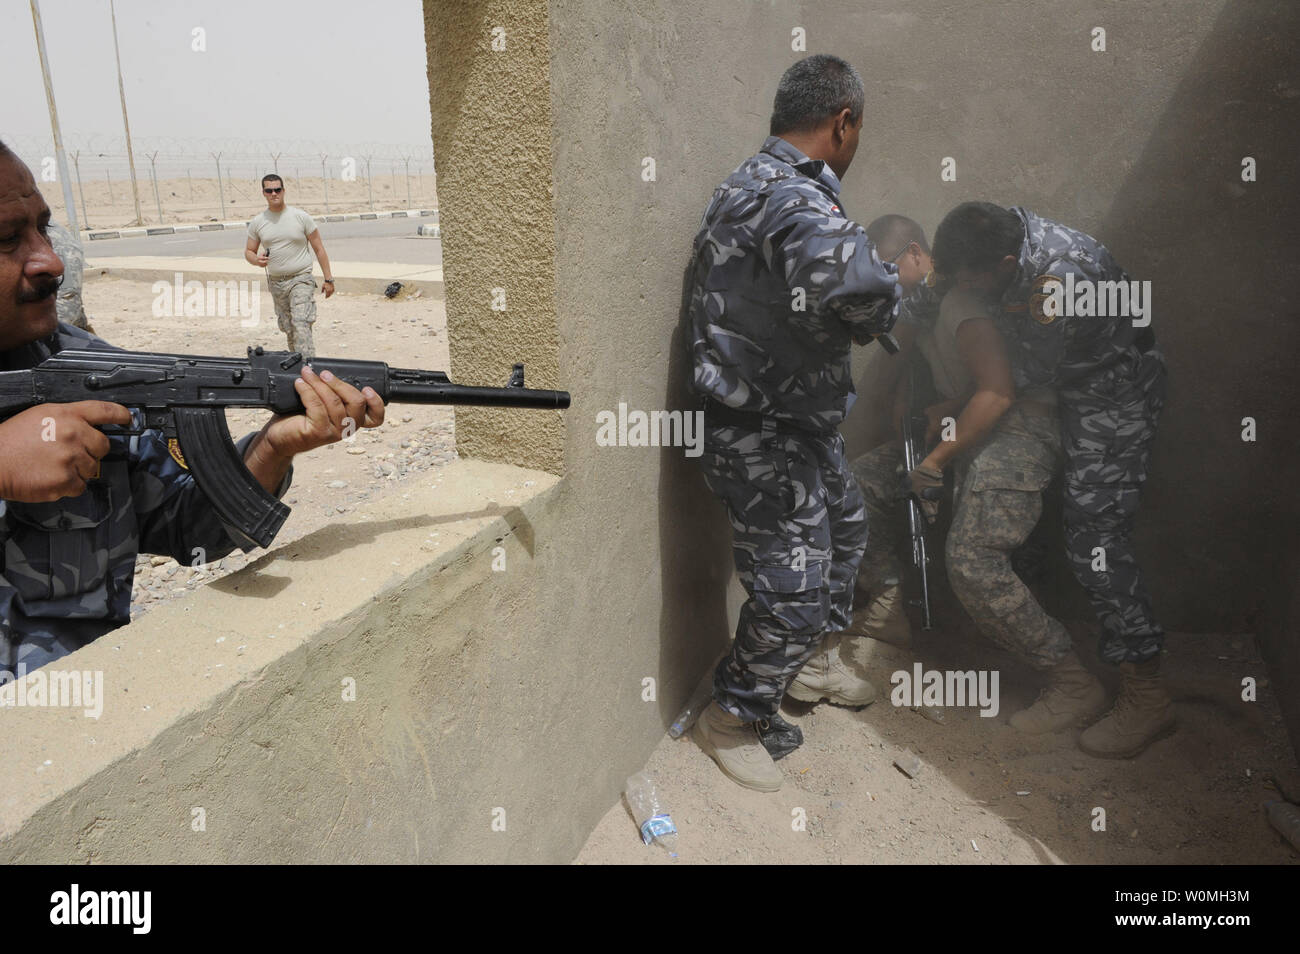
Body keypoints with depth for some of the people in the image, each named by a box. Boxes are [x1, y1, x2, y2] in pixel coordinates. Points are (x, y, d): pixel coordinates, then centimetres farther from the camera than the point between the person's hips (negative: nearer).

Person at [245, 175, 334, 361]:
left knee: (301, 324, -20)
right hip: (275, 282, 4)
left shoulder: (301, 217, -2)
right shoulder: (257, 222, 7)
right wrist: (257, 260, -10)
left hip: (301, 279, -4)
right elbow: (248, 251, 15)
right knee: (288, 328, 10)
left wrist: (328, 279, -1)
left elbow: (319, 249, 2)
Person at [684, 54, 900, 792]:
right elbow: (851, 278, -43)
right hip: (765, 436, -11)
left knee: (846, 525, 26)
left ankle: (815, 662, 44)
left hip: (798, 422, 11)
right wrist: (875, 316, -22)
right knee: (795, 589, -5)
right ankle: (734, 717, 18)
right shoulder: (793, 197, -24)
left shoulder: (755, 181, 11)